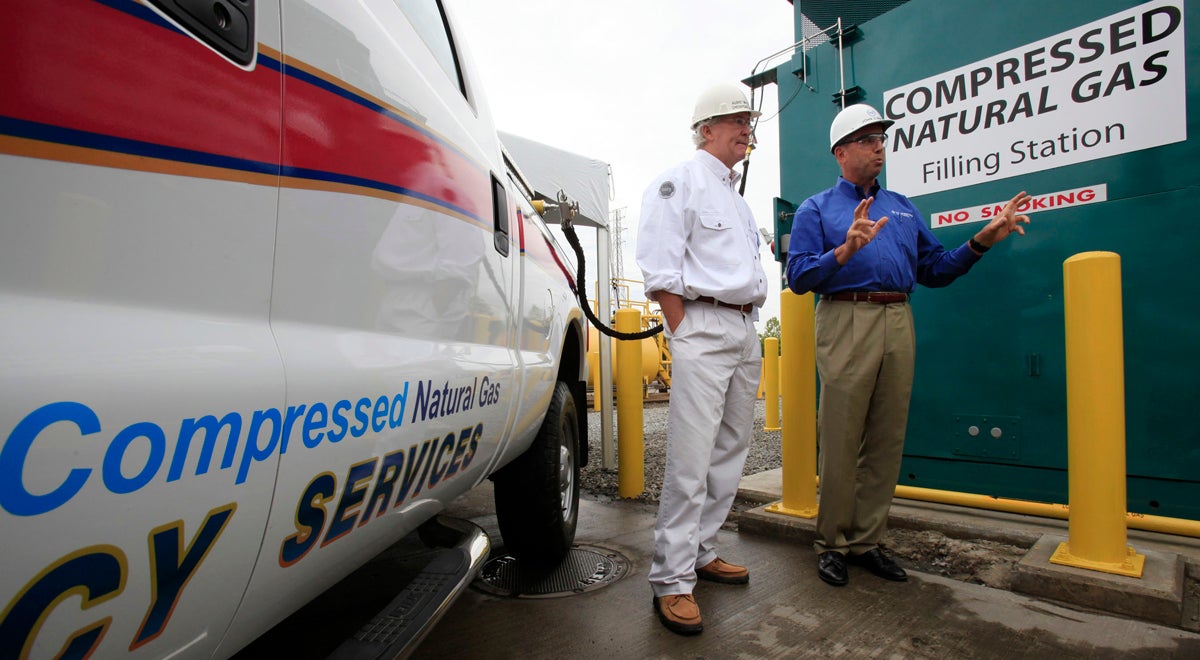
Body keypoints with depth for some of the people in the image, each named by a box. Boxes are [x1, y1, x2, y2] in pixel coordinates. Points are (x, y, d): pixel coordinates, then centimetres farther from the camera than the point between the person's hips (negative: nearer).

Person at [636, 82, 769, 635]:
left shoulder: (736, 195, 25)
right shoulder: (679, 182, -1)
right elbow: (661, 271, -11)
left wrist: (749, 329, 15)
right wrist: (685, 338, -15)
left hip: (746, 330, 9)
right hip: (702, 326, -9)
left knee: (729, 454, 11)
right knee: (690, 459, -10)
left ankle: (701, 552, 25)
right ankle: (672, 580, 0)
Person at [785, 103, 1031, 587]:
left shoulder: (904, 208, 23)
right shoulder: (816, 209, 7)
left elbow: (934, 270, 20)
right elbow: (798, 277, -6)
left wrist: (982, 241, 8)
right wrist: (846, 251, -20)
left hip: (899, 326, 6)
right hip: (846, 323, -5)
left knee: (887, 442, 7)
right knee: (840, 442, -3)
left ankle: (867, 542, 20)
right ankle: (832, 544, 11)